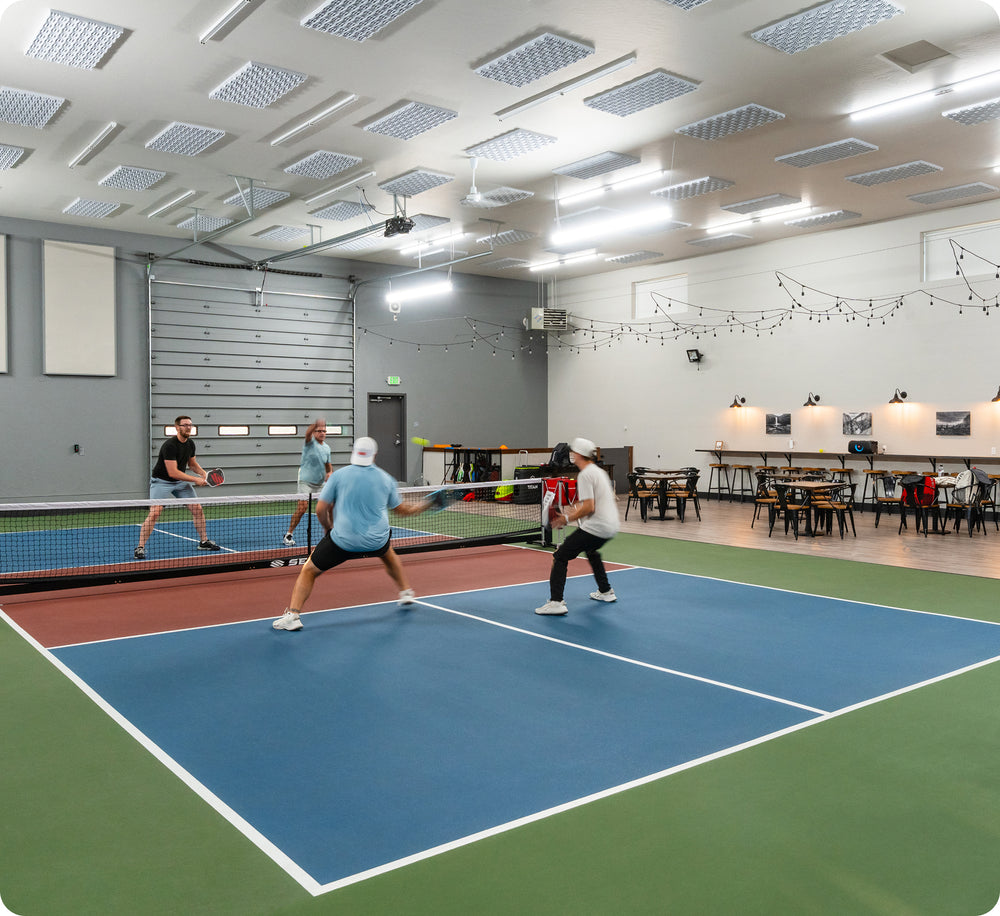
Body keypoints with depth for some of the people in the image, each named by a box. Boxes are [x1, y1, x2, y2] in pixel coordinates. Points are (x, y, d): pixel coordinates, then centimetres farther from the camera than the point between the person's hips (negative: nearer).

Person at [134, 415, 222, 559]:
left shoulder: (190, 443, 0)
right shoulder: (169, 445, -25)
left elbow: (192, 463, 17)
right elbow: (173, 472, -28)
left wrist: (204, 473, -2)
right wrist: (195, 479, -24)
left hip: (181, 481, 7)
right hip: (161, 481, -7)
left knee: (197, 509, 2)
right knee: (154, 513, -19)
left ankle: (204, 542, 17)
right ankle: (140, 548, -11)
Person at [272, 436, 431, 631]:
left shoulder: (339, 475, -4)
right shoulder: (386, 479, 3)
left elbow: (320, 510, -3)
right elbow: (402, 509, 16)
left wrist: (329, 528, 16)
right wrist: (422, 506, 35)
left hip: (342, 541, -3)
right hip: (377, 541, 3)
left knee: (308, 571, 13)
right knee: (387, 550, 39)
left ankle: (292, 614, -2)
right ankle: (406, 591, 46)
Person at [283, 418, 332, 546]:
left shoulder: (327, 448, 11)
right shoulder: (311, 442, -7)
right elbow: (308, 433, -30)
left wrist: (329, 472, 0)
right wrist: (315, 424, -51)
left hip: (320, 483, 6)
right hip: (306, 481, -6)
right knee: (302, 506, -15)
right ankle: (289, 534, -5)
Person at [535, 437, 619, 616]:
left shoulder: (585, 475, -13)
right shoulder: (599, 472, 16)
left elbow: (589, 508, -21)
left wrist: (567, 518, -14)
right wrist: (577, 508, 22)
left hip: (595, 527, -10)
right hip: (611, 526, 10)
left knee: (560, 556, -7)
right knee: (591, 551, 36)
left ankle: (556, 602, -16)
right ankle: (605, 591, 42)